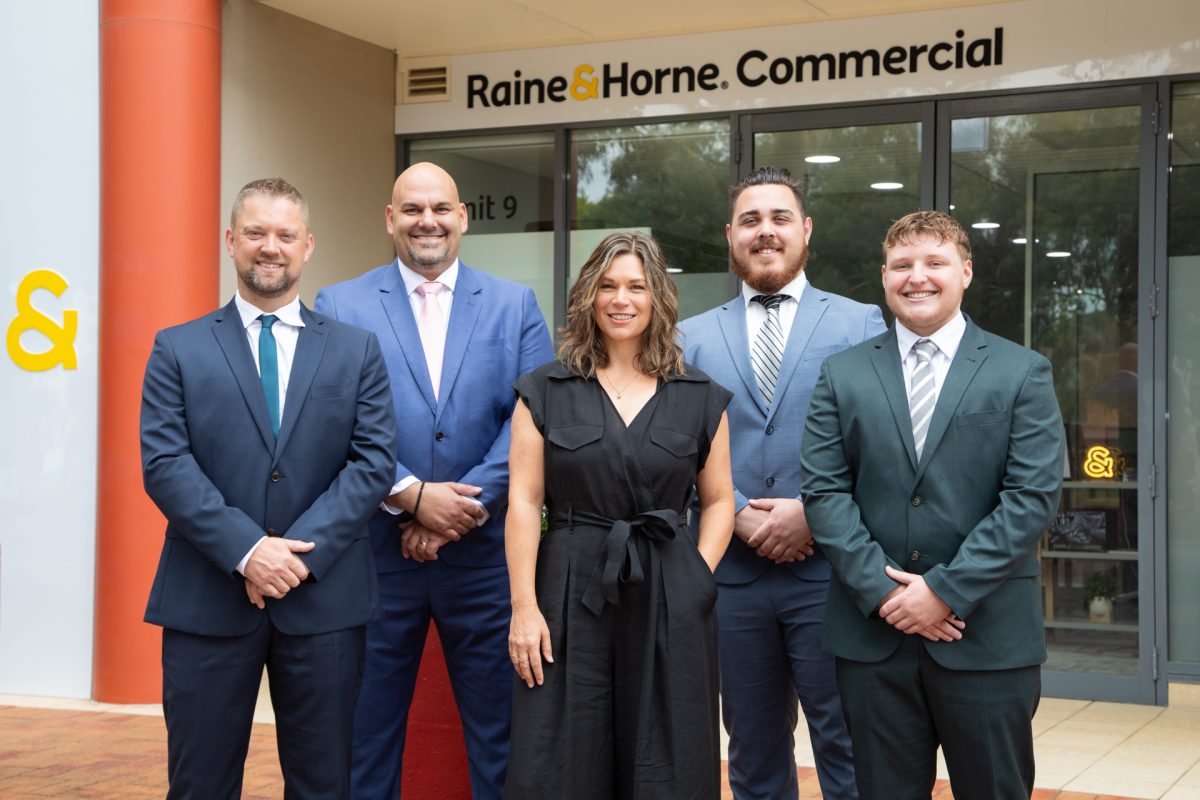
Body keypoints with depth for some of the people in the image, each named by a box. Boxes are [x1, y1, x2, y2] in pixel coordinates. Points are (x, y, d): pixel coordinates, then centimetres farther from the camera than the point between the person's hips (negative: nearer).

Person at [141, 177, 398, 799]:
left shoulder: (356, 351, 8)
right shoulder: (178, 350, 5)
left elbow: (373, 461, -1)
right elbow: (164, 464, -5)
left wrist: (303, 552, -13)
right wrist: (246, 551, -16)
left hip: (323, 599, 1)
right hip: (206, 601, -1)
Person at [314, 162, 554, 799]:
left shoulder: (515, 305, 7)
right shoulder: (339, 306, 4)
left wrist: (465, 509, -12)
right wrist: (413, 497, -15)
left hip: (484, 555, 1)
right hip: (374, 555, -1)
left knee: (499, 733, 8)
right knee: (366, 735, 9)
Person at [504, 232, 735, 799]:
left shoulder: (701, 399, 7)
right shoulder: (544, 392, 4)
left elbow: (718, 502, 10)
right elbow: (523, 504, -1)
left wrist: (696, 578, -4)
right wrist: (524, 606, -9)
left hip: (670, 603, 1)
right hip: (570, 594, -1)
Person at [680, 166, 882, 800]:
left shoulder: (861, 324, 4)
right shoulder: (692, 337, 10)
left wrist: (815, 514, -14)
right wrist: (739, 516, -10)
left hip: (828, 573, -2)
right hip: (731, 575, 2)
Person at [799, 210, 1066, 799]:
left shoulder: (1022, 373, 2)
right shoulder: (842, 375, 7)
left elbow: (1033, 496, -6)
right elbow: (823, 490, 1)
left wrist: (947, 590, -13)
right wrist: (881, 590, -11)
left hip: (989, 636, -1)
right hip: (872, 633, 2)